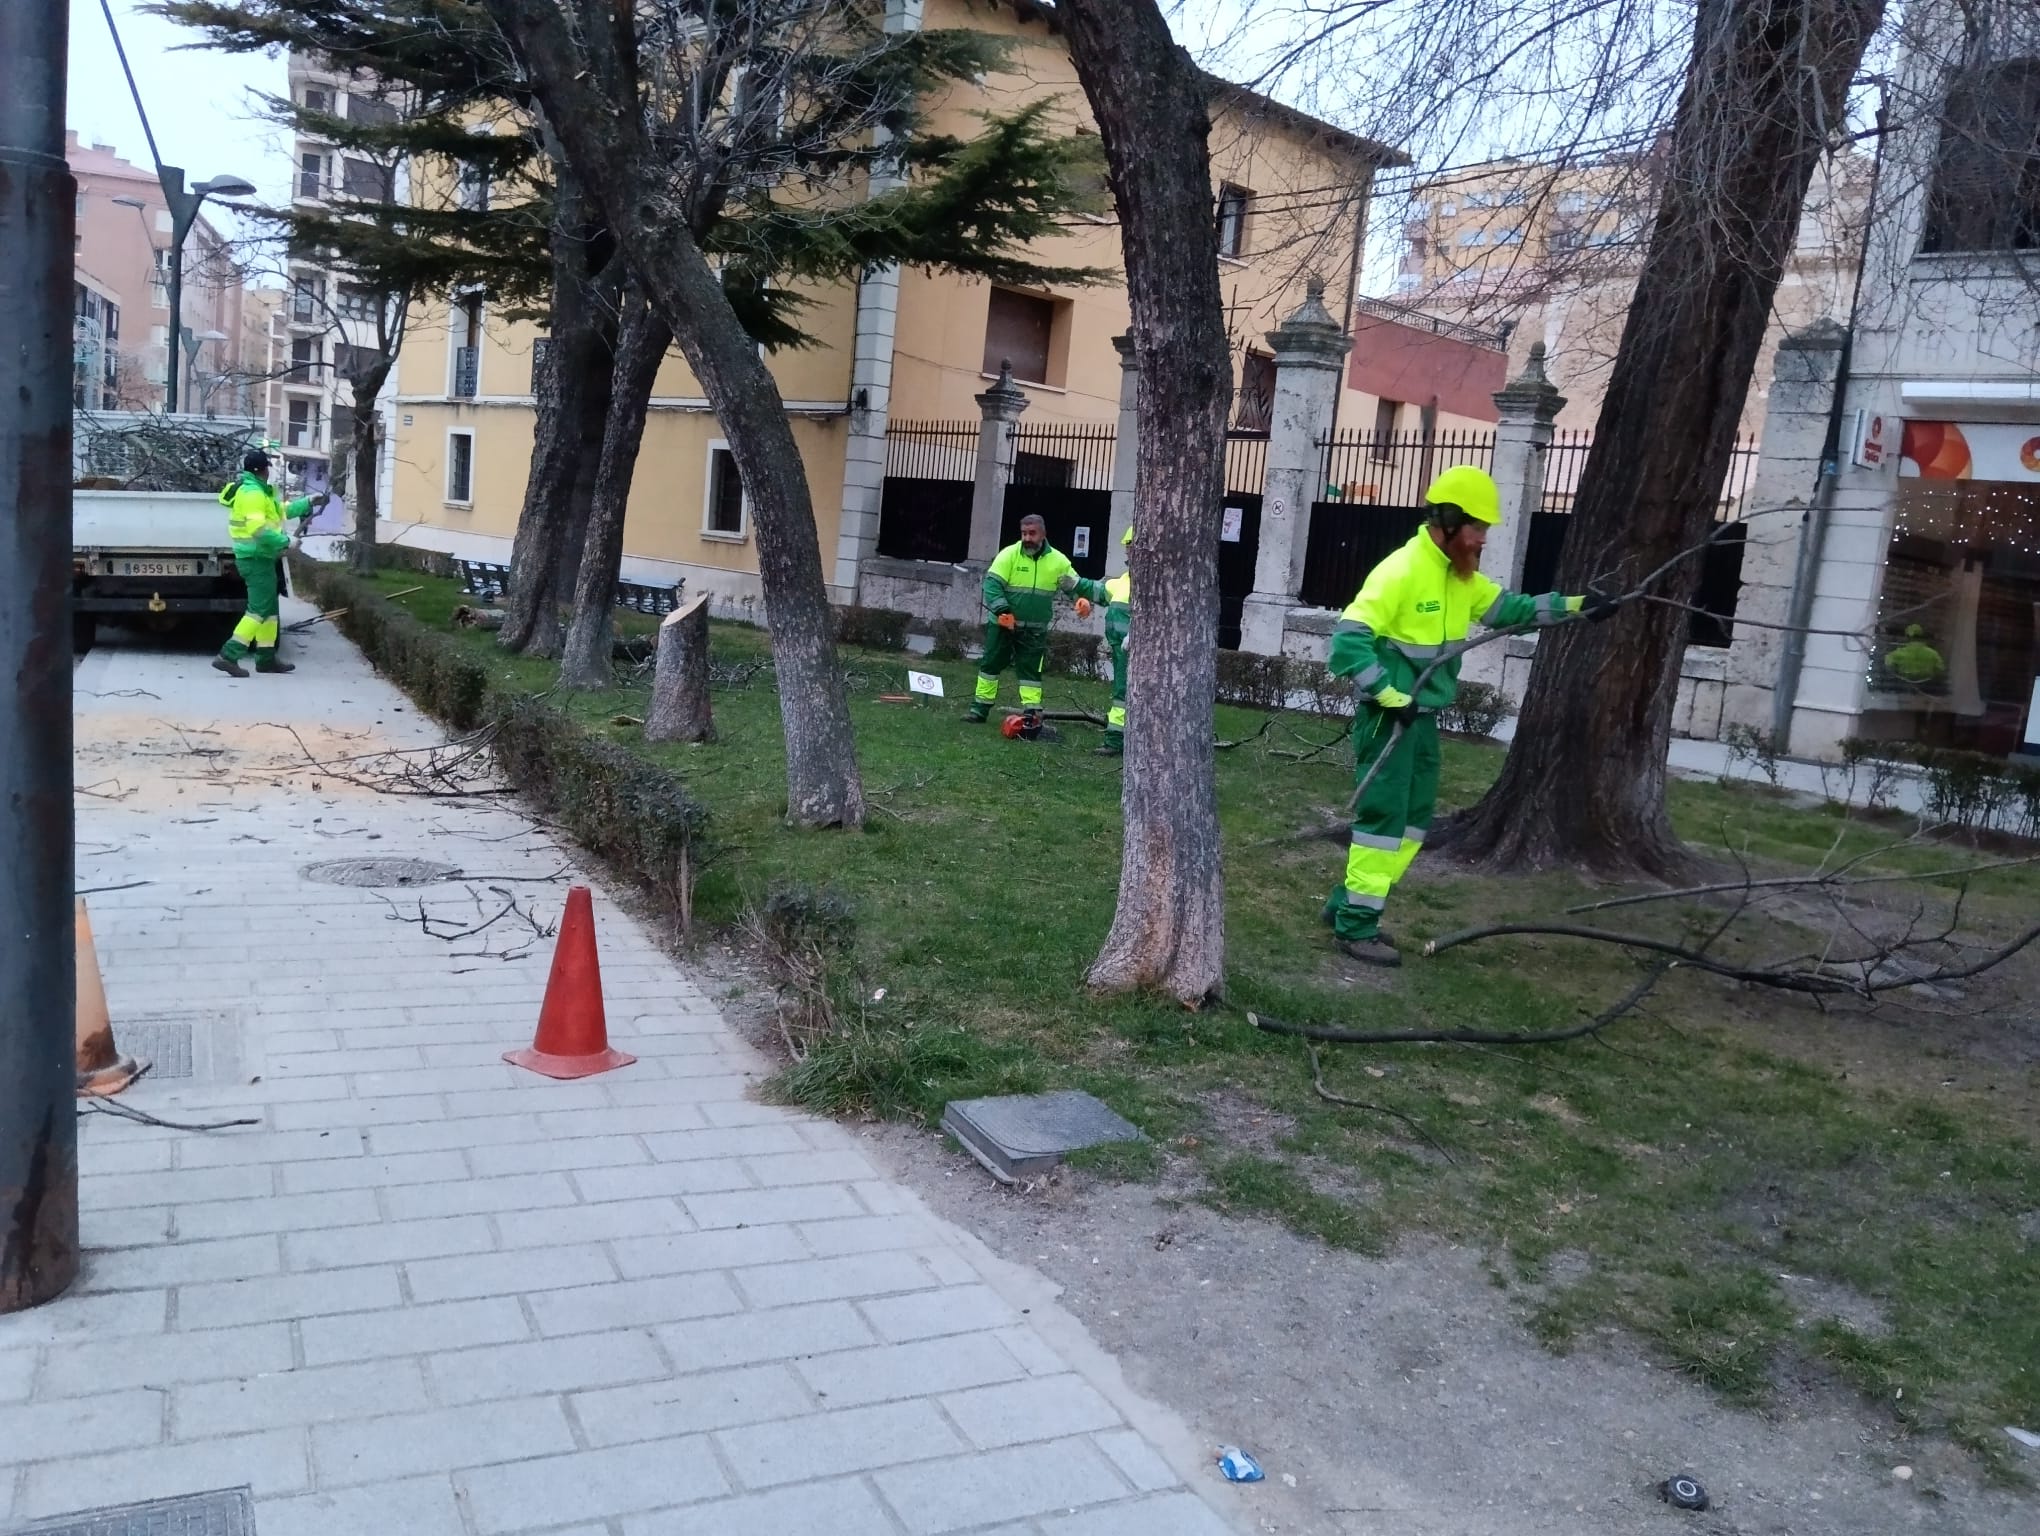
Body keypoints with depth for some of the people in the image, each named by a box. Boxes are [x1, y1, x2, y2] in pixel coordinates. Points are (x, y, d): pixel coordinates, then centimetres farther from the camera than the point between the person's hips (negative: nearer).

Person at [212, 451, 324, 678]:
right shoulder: (252, 493, -17)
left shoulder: (255, 490, 15)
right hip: (257, 559, -11)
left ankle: (266, 658, 23)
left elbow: (280, 510, 28)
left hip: (258, 558, 11)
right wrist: (286, 541, -19)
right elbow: (259, 529, -27)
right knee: (259, 609, -11)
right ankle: (228, 655, -15)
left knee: (269, 609, 17)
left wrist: (308, 502, 30)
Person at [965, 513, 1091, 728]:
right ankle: (980, 709, 18)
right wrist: (1002, 610, -29)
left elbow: (1075, 586, 5)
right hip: (1003, 624, -1)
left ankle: (1032, 716, 5)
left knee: (1031, 670, 3)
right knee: (991, 664, 8)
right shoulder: (1009, 554, -10)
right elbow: (992, 584, -16)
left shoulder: (1057, 560, -3)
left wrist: (1083, 600, -17)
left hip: (1035, 630, 1)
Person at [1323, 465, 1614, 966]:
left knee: (1414, 819, 13)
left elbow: (1509, 608, 19)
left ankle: (1348, 904, 23)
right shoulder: (1400, 573, -20)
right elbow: (1347, 641, -25)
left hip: (1423, 718, 9)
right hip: (1388, 717, -9)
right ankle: (1356, 926, 2)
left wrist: (1574, 606, 8)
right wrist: (1392, 696, -24)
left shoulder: (1460, 576, 9)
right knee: (1385, 817, -7)